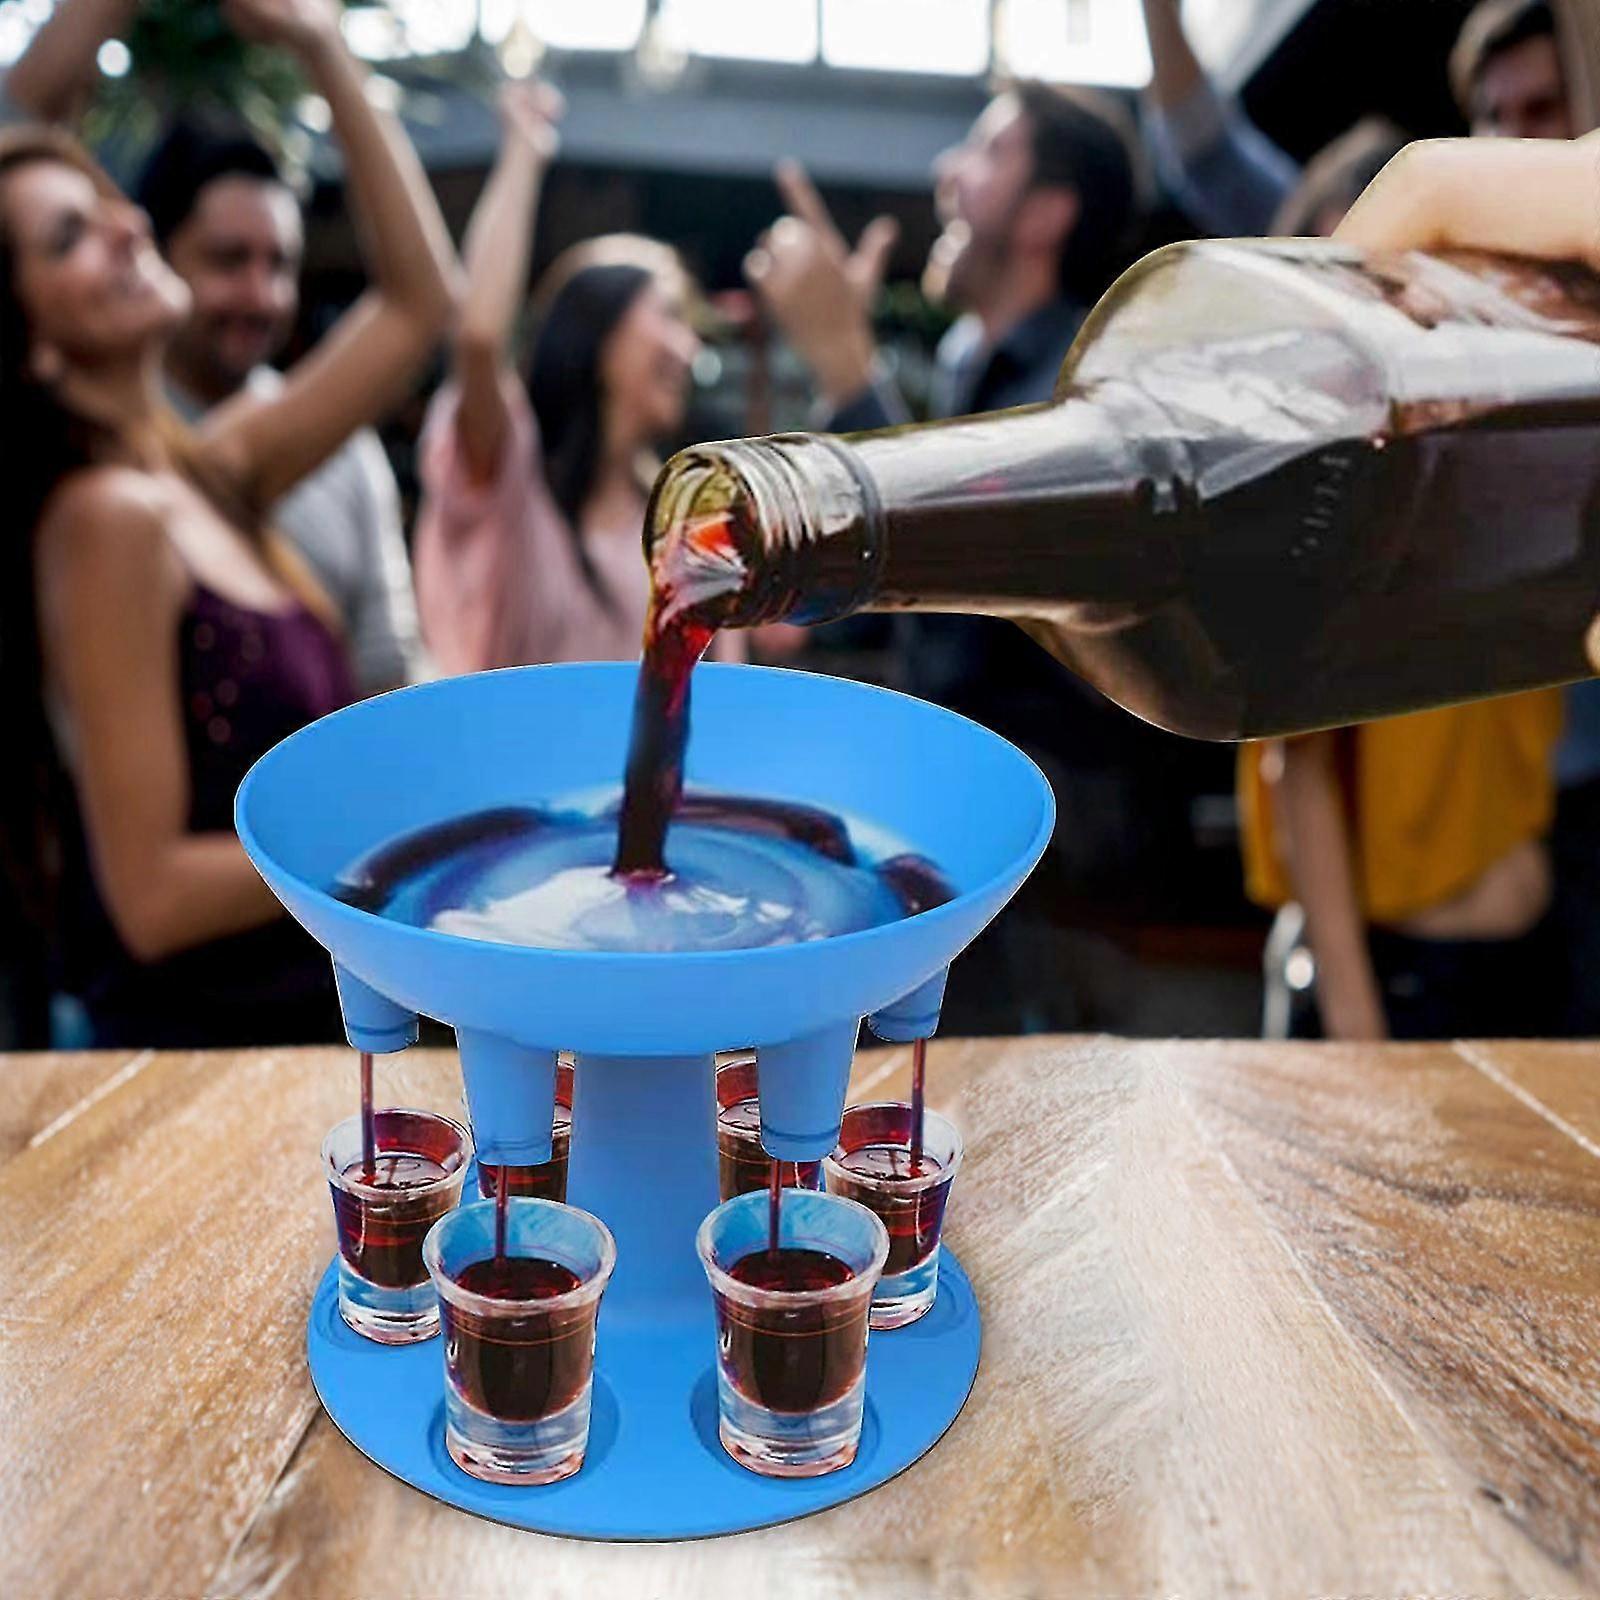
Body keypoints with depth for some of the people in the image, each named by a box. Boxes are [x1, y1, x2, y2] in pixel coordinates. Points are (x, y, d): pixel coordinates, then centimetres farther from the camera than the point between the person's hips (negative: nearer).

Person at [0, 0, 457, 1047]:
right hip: (209, 1031, -8)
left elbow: (423, 299, 10)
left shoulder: (209, 478, 3)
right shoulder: (109, 518, -20)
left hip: (301, 1016, 8)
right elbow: (153, 894, -21)